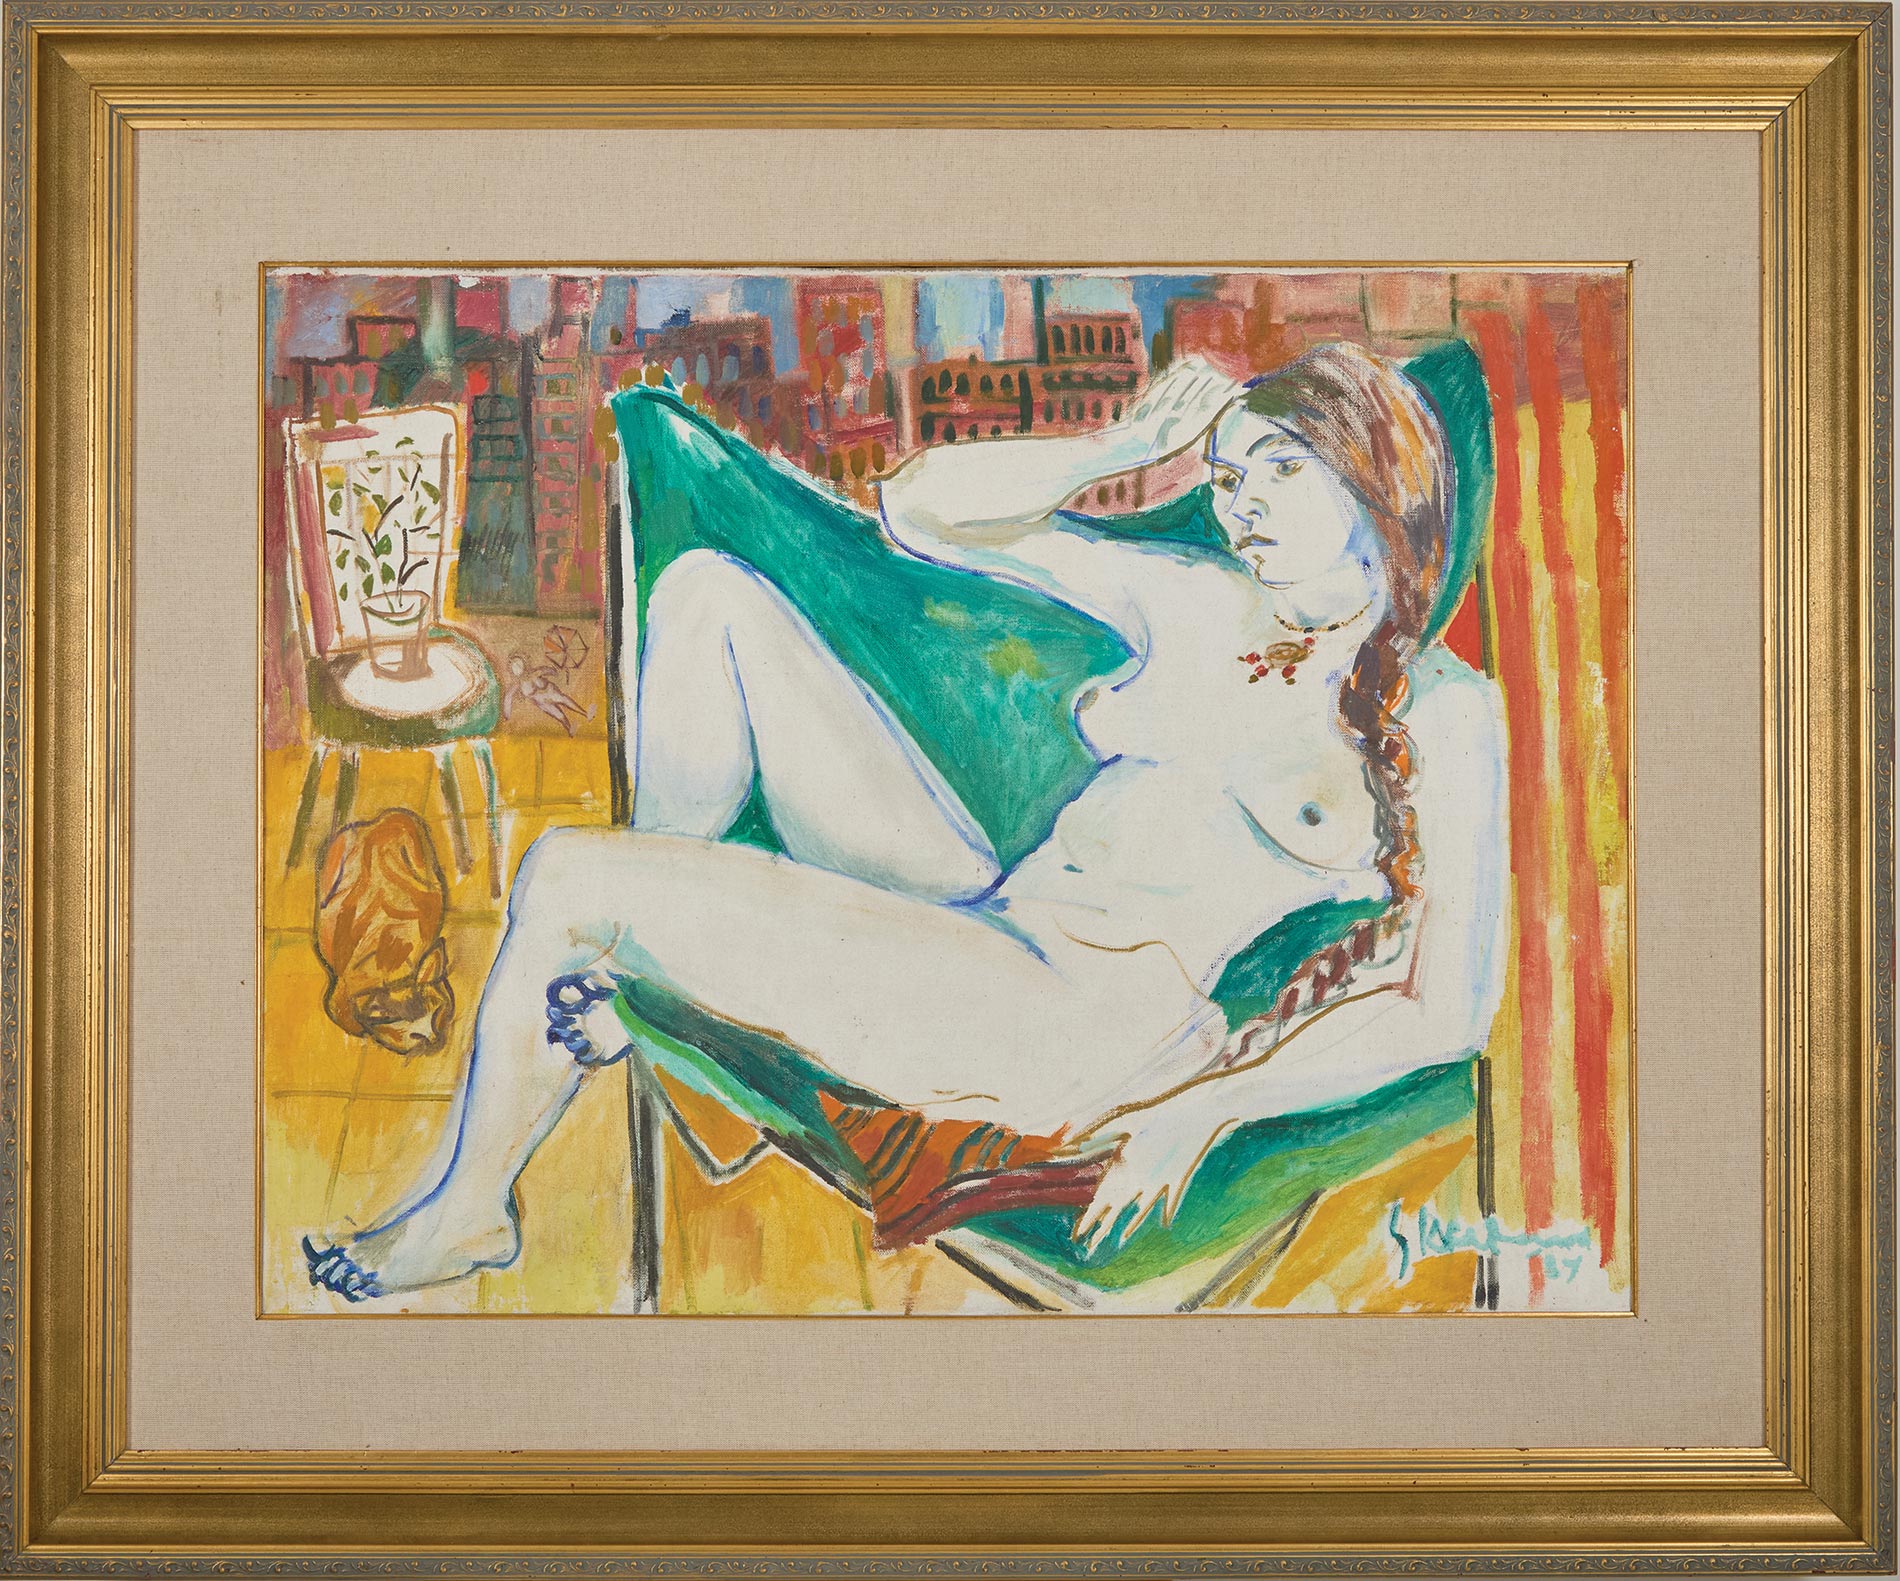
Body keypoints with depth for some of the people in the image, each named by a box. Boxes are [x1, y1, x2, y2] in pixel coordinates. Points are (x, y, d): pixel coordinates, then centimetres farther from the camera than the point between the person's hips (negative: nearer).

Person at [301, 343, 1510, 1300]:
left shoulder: (1441, 710, -3)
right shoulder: (1199, 604, 13)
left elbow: (1450, 1011, -9)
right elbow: (923, 506, 16)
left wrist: (1207, 1108, -16)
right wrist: (1126, 448, 4)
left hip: (1074, 1031, -7)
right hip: (988, 917, 7)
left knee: (564, 879, -14)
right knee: (708, 592, 3)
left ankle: (466, 1213, 10)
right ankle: (641, 972, 7)